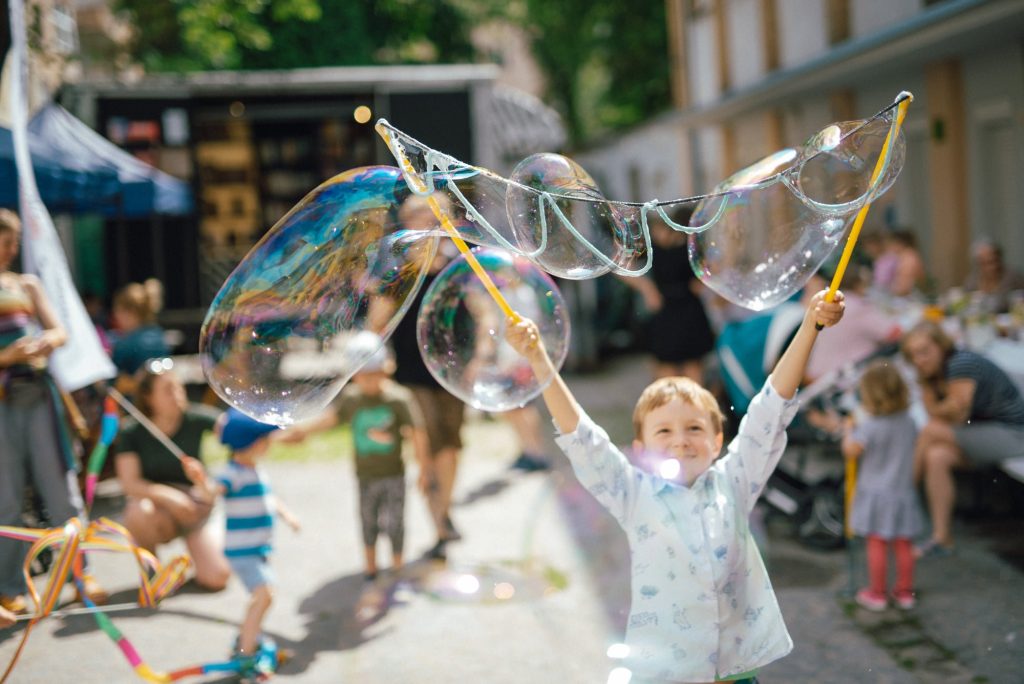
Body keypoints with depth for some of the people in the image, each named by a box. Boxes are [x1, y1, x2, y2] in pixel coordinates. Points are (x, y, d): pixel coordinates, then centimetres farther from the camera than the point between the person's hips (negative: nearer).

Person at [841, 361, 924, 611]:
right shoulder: (909, 423, 0)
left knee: (877, 544, 5)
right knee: (903, 545, 13)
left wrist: (849, 432, 2)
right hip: (903, 492, 5)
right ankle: (905, 592, 23)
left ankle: (877, 593, 13)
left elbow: (851, 451, -18)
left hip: (876, 494, -5)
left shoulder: (870, 427, -19)